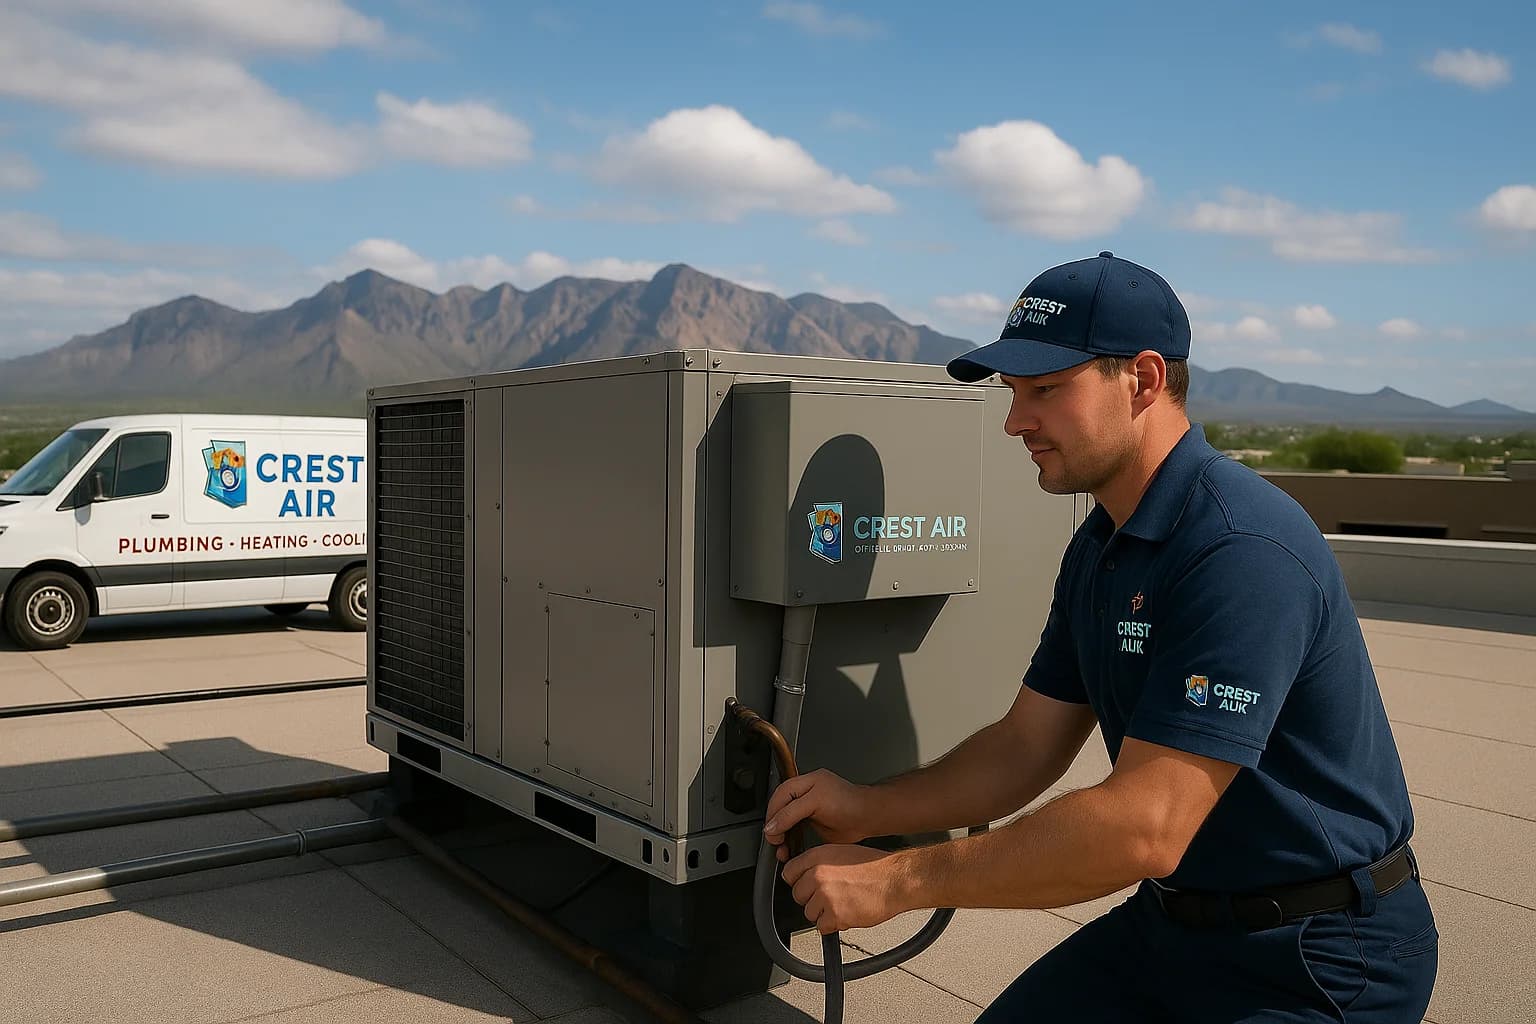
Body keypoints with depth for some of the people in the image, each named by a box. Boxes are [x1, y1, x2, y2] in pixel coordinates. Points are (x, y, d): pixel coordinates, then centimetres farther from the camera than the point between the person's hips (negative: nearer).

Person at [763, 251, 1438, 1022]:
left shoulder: (1241, 551, -27)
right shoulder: (1099, 547, 4)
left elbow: (1143, 828, -31)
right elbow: (1026, 745, 5)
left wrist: (896, 880, -26)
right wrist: (868, 809, -9)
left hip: (1320, 958, -7)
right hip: (1172, 921, 8)